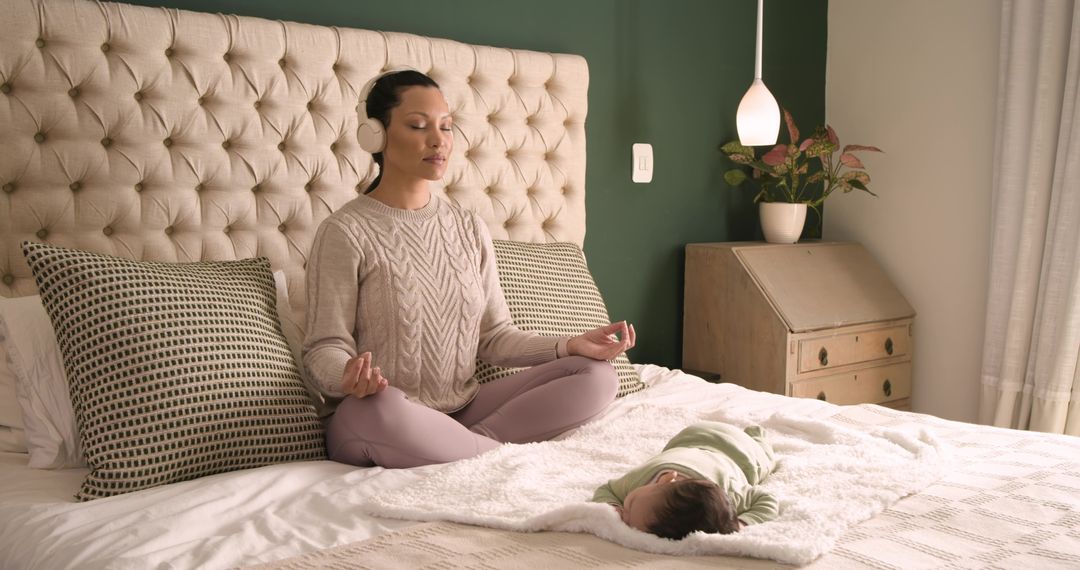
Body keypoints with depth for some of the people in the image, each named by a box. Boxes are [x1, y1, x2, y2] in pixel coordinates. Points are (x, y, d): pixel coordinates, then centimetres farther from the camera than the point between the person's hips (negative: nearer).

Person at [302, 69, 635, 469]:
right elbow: (325, 347, -9)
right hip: (378, 420, -5)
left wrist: (570, 345, -5)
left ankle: (466, 444, -21)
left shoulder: (470, 229, 10)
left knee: (597, 376, -10)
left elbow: (494, 335, 10)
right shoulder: (345, 233, -6)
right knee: (377, 408, -41)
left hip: (463, 411, 5)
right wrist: (347, 375, -33)